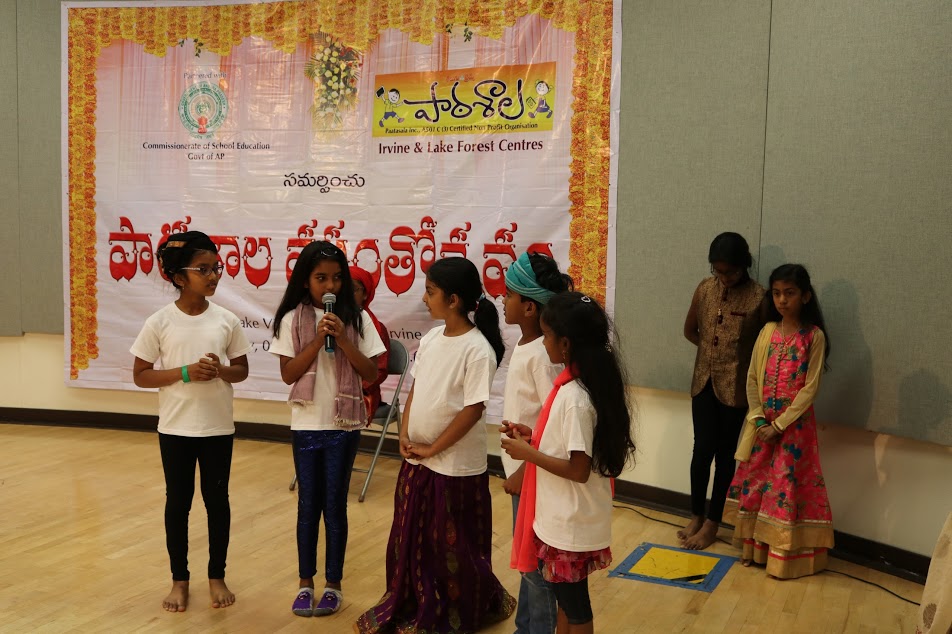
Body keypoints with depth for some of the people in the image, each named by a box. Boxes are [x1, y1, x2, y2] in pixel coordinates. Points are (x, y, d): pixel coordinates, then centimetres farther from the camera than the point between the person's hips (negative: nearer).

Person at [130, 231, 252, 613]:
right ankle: (179, 579, 25)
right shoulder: (159, 322, -8)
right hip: (175, 428, -1)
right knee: (177, 502, 10)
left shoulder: (227, 321, -3)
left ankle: (217, 576, 25)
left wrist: (220, 370, -17)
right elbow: (140, 375, -4)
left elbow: (242, 370, 5)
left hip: (218, 427, 1)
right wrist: (184, 372, -19)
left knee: (217, 500, 10)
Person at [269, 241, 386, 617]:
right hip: (306, 425, 0)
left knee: (335, 505, 7)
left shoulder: (356, 318, -3)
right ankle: (305, 582, 24)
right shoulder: (293, 319, -4)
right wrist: (318, 339, -18)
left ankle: (333, 583, 20)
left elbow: (371, 374, -5)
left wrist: (342, 338, -17)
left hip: (344, 425, 0)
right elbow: (288, 374, -8)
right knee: (308, 505, 10)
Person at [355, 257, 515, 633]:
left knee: (454, 547, 8)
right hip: (416, 460, 7)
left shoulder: (478, 349, -19)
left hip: (455, 466, -7)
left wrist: (433, 449, -15)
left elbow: (473, 410, -19)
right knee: (410, 538, 17)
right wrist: (405, 435, -2)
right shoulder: (429, 340, 4)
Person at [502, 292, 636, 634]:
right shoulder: (578, 384, 3)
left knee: (574, 603, 9)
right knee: (565, 595, 23)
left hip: (570, 524, -9)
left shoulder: (574, 398, -26)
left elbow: (579, 469, -25)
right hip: (564, 518, 9)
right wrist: (534, 436, 5)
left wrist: (528, 453, -17)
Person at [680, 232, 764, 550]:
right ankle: (696, 516, 22)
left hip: (735, 386, -3)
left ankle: (712, 523, 18)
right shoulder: (705, 288, 1)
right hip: (704, 381, 4)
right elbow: (690, 330, 13)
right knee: (702, 449, 8)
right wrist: (715, 349, 8)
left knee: (725, 453, 7)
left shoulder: (758, 297, -13)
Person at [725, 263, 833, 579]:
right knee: (753, 482, 11)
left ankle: (786, 556, 12)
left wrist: (779, 424, -15)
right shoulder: (767, 332, 4)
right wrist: (758, 419, -7)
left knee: (786, 487, 0)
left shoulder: (814, 336, -10)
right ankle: (754, 546, 25)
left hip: (794, 424, -5)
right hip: (762, 423, 5)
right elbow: (752, 379, 4)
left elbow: (810, 388, -12)